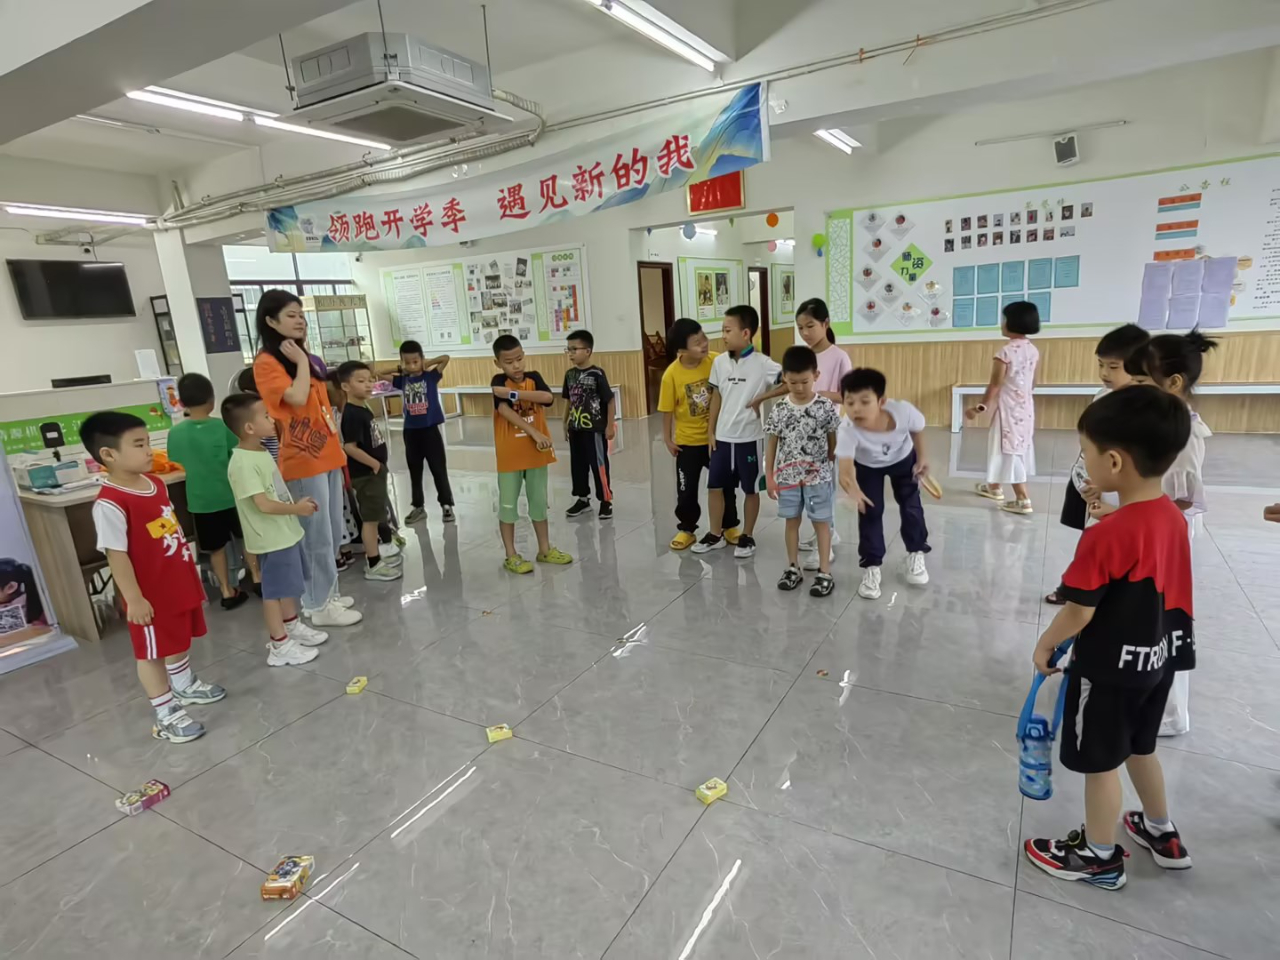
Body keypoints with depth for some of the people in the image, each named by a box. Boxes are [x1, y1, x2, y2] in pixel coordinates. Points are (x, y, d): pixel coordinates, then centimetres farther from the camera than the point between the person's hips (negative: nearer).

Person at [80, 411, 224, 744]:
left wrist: (190, 569, 19)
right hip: (151, 594, -8)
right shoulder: (110, 503, -25)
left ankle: (184, 685, 49)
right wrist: (134, 598, -19)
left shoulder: (155, 483, 1)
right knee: (151, 652, 8)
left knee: (180, 638, 27)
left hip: (179, 582, 8)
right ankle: (166, 714, 21)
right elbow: (116, 555, -22)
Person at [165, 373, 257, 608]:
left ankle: (228, 591, 17)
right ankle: (257, 578, 25)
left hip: (201, 500, 2)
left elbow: (179, 462, 4)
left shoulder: (176, 432, -6)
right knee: (246, 537, 17)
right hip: (231, 494, -1)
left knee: (216, 547, 11)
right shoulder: (222, 426, -13)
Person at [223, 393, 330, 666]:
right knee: (275, 590, 2)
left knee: (291, 584, 22)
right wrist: (297, 508, -14)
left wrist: (296, 504, 5)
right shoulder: (243, 464, -23)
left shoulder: (262, 451, 7)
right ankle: (279, 645, 15)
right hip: (271, 538, -9)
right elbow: (264, 504, -25)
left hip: (287, 531, 9)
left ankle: (292, 626, 39)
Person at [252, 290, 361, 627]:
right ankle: (319, 606, 8)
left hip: (327, 456, 9)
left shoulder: (303, 357, 18)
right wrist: (302, 362, -9)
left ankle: (326, 594, 26)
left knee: (333, 534, 13)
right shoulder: (266, 363, -8)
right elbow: (297, 398, -24)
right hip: (303, 461, -8)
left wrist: (338, 448, 19)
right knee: (317, 537, -3)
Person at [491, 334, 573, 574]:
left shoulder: (533, 377, 1)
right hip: (509, 454, -3)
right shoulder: (499, 382, -8)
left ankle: (544, 549, 27)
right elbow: (505, 411, -21)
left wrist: (513, 393, -26)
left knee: (539, 501, 14)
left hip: (536, 451, 4)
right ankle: (511, 556, 17)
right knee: (508, 504, 6)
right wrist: (534, 433, -25)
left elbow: (547, 397, -19)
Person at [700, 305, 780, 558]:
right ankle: (715, 535, 27)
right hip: (722, 436, 5)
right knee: (715, 486, 11)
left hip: (749, 438, -4)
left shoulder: (762, 363, -12)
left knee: (750, 489, 9)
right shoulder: (719, 362, 2)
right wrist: (710, 431, 9)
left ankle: (747, 537, 25)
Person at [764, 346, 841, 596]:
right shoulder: (779, 410, -5)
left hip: (818, 477, -2)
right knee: (791, 521, 13)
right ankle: (793, 568, 27)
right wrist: (769, 476, 2)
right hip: (787, 477, 2)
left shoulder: (826, 407, -10)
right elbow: (772, 444, 2)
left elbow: (833, 442, 0)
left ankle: (825, 573, 16)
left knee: (821, 523, 6)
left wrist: (836, 469, 2)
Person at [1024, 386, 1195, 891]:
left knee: (1100, 761, 12)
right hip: (1158, 658, 8)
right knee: (1138, 748, 28)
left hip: (1111, 667, -8)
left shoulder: (1106, 536, -30)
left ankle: (1100, 857, 31)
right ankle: (1162, 835, 47)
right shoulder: (1173, 516, -4)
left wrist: (1045, 644, -4)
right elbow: (1157, 592, 8)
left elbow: (1078, 614, -22)